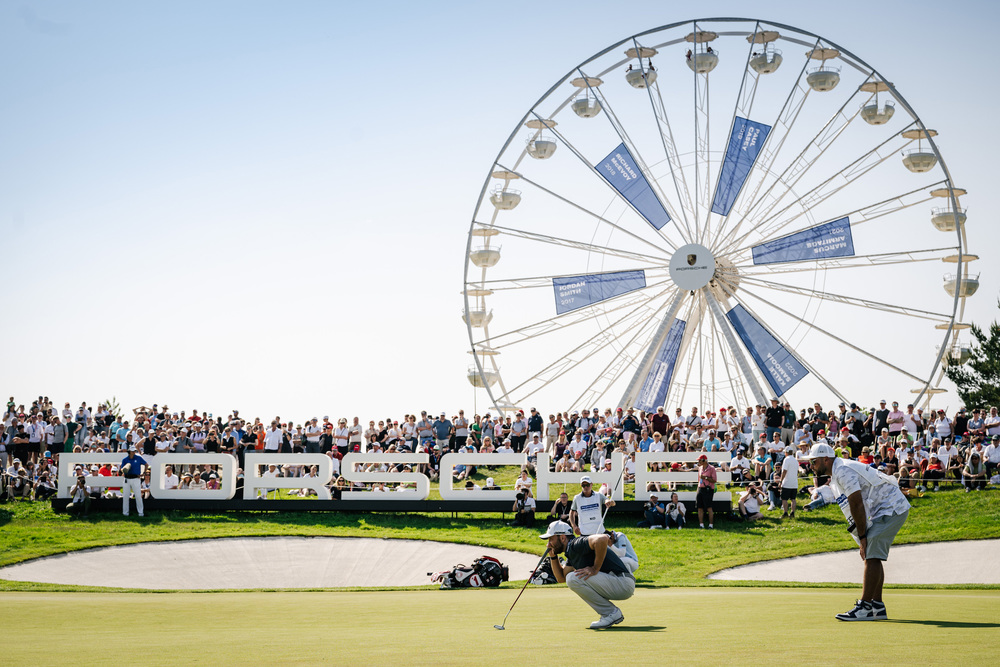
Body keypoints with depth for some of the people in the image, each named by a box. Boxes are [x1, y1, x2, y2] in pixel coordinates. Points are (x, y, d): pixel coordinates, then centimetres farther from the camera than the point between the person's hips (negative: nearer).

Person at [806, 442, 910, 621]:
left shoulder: (843, 470, -16)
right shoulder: (837, 474, 17)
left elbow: (857, 505, -20)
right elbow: (853, 506, 17)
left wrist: (862, 536, -14)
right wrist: (863, 539, 9)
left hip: (892, 508, -11)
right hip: (886, 511, 11)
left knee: (871, 556, -16)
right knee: (872, 557, 13)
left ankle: (865, 608, -19)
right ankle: (877, 607, 15)